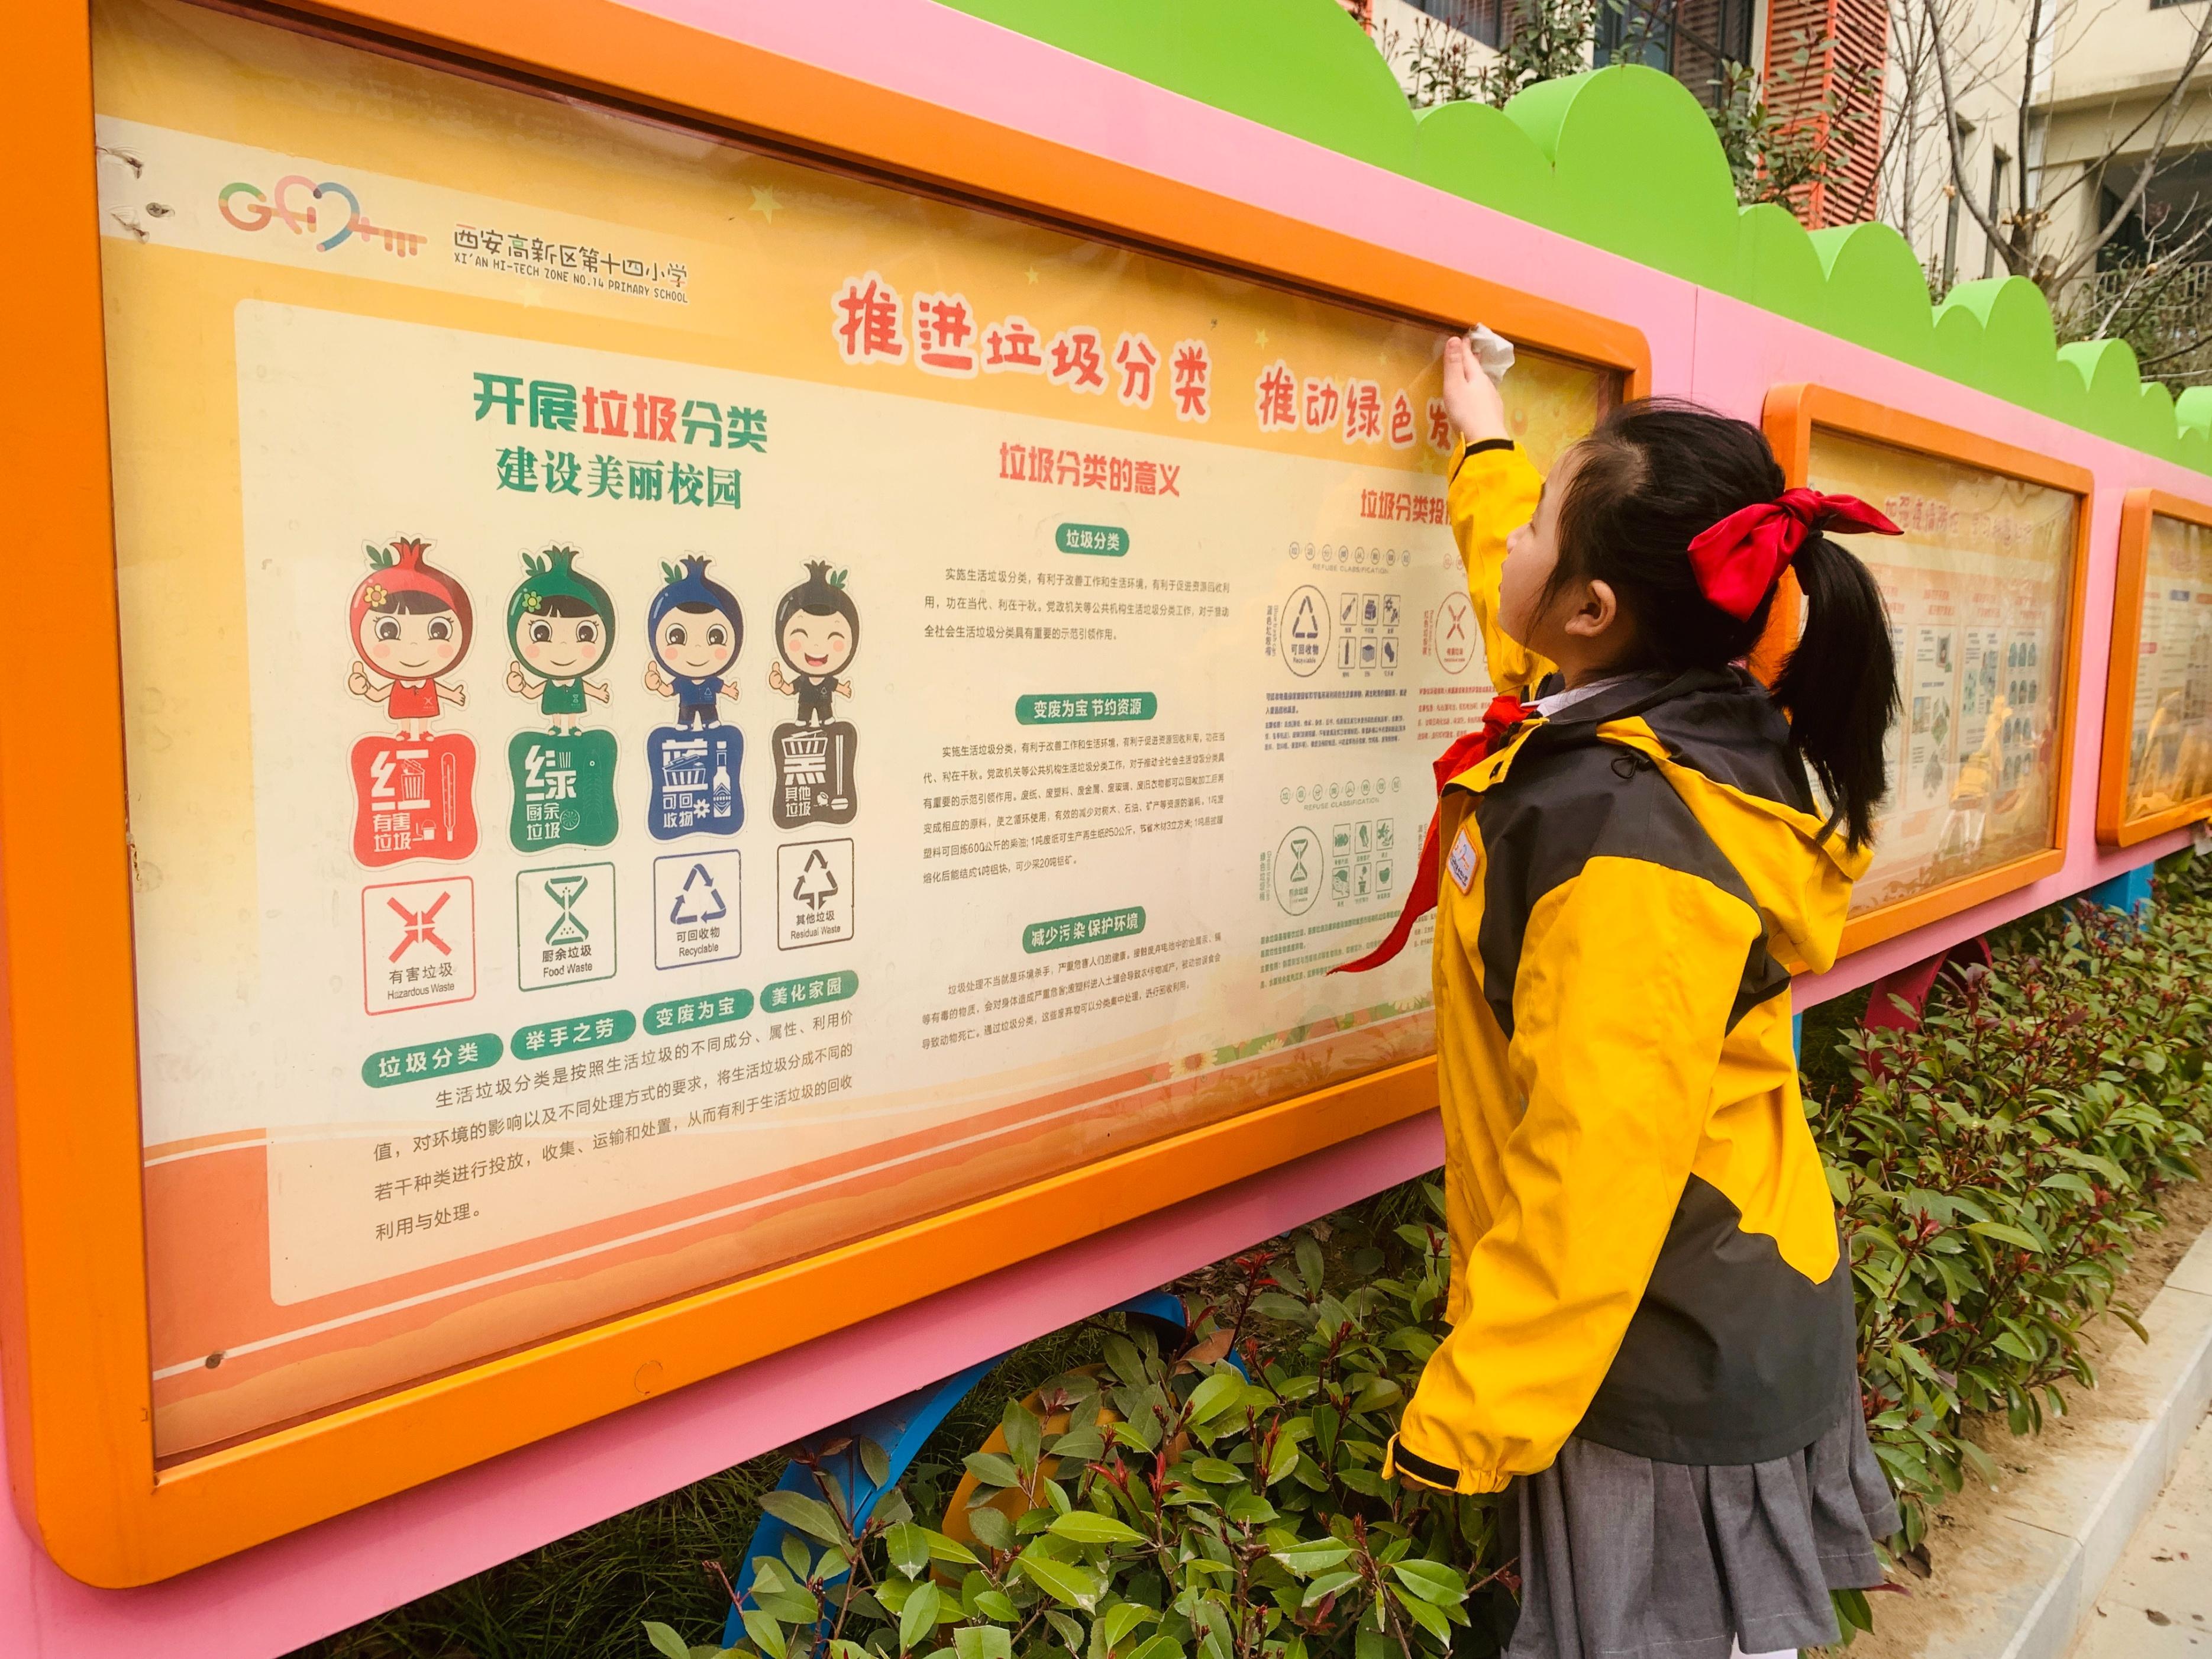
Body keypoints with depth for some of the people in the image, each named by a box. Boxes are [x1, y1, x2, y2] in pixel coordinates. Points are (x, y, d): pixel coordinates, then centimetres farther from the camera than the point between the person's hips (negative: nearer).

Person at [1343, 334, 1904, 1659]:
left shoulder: (1628, 844, -32)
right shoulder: (1688, 727, -4)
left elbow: (1594, 1178, -31)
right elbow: (1542, 635, 19)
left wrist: (1466, 1421, -20)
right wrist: (1483, 450, 32)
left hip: (1677, 1367, -8)